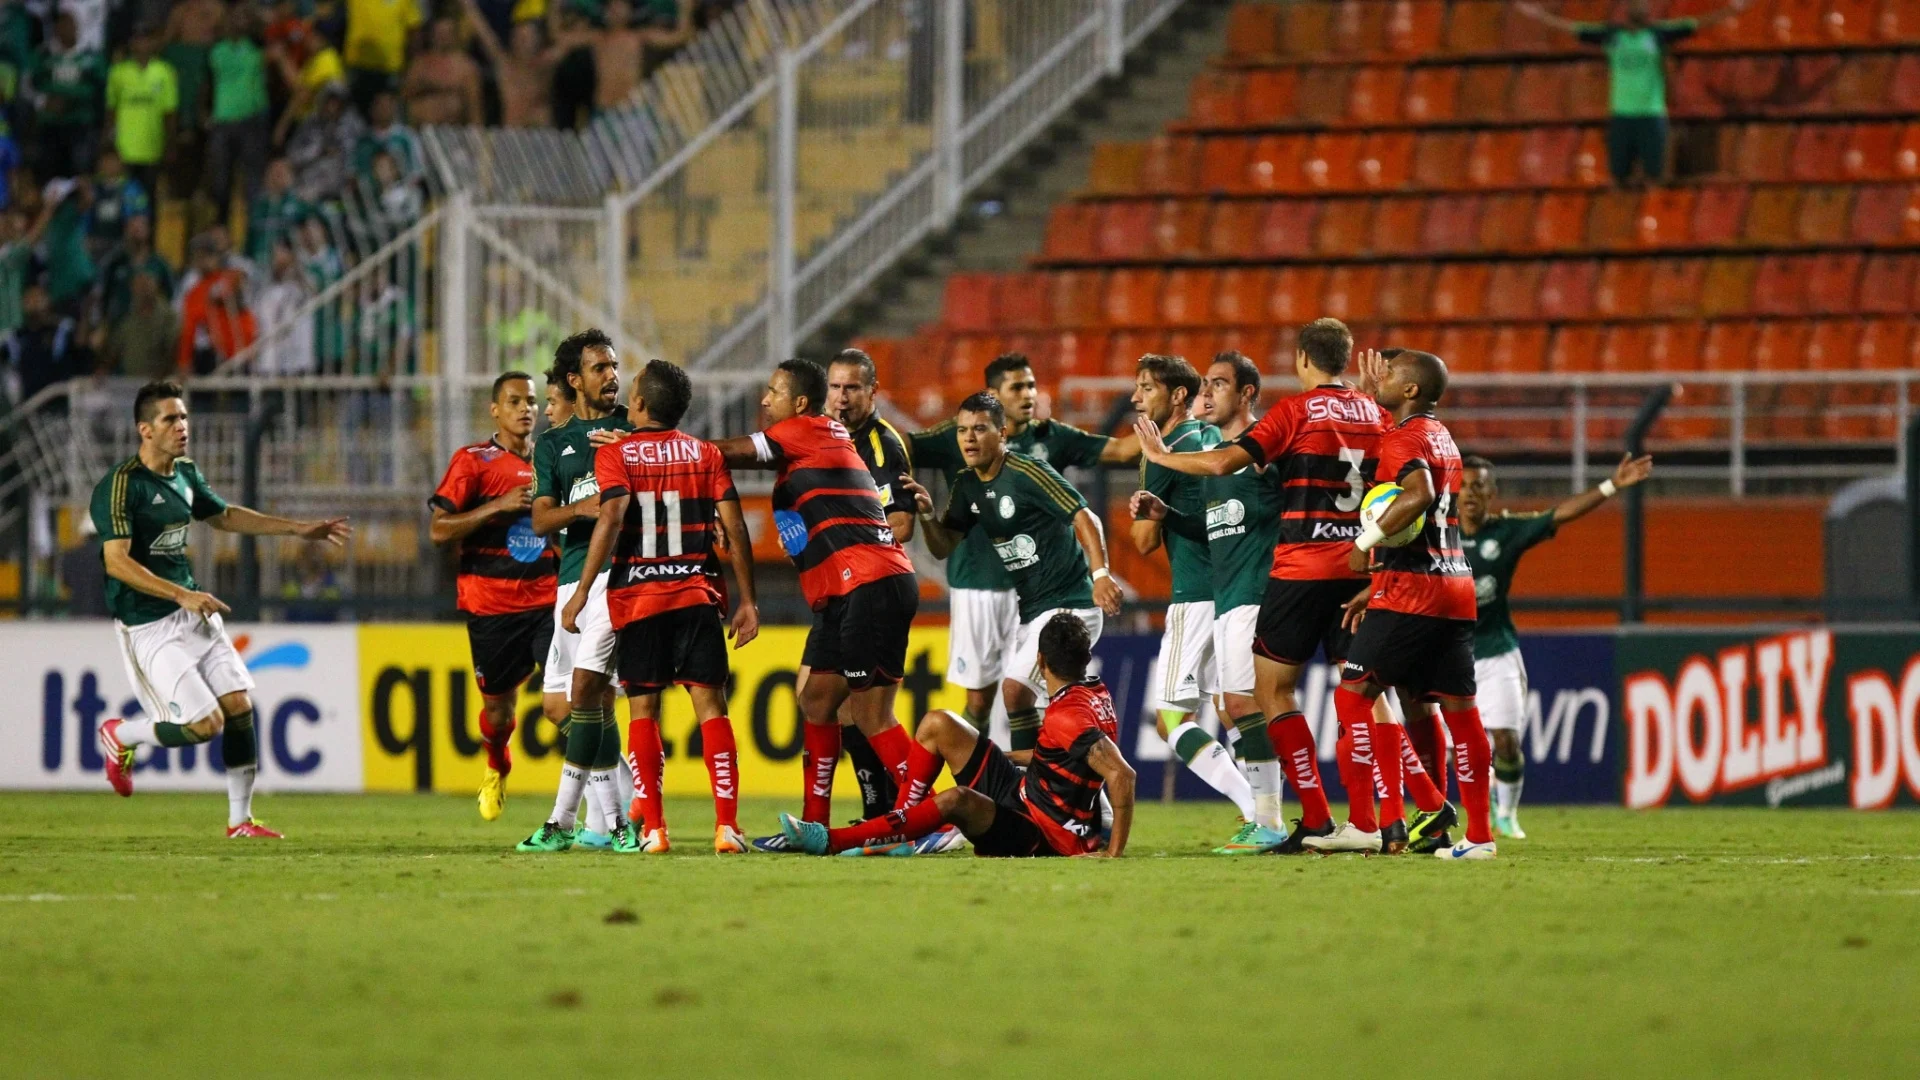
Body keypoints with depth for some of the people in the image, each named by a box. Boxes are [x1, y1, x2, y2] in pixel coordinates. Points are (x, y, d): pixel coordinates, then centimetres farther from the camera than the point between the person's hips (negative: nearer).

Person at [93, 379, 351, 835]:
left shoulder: (185, 473, 8)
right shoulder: (120, 486, -18)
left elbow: (225, 516, 26)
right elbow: (117, 561, -24)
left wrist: (301, 529, 24)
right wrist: (182, 595, -29)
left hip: (193, 610, 8)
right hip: (148, 623, -8)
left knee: (238, 703, -1)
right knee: (205, 722, -12)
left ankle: (240, 819, 9)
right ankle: (120, 736, 15)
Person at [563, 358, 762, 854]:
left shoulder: (615, 454, 0)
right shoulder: (706, 454, 8)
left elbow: (611, 520, -14)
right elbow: (735, 529, 3)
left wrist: (582, 590, -13)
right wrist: (747, 600, 8)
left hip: (636, 595, -2)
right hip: (697, 594, 2)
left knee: (644, 708, 4)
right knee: (710, 703, -1)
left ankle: (652, 829, 0)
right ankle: (727, 826, -10)